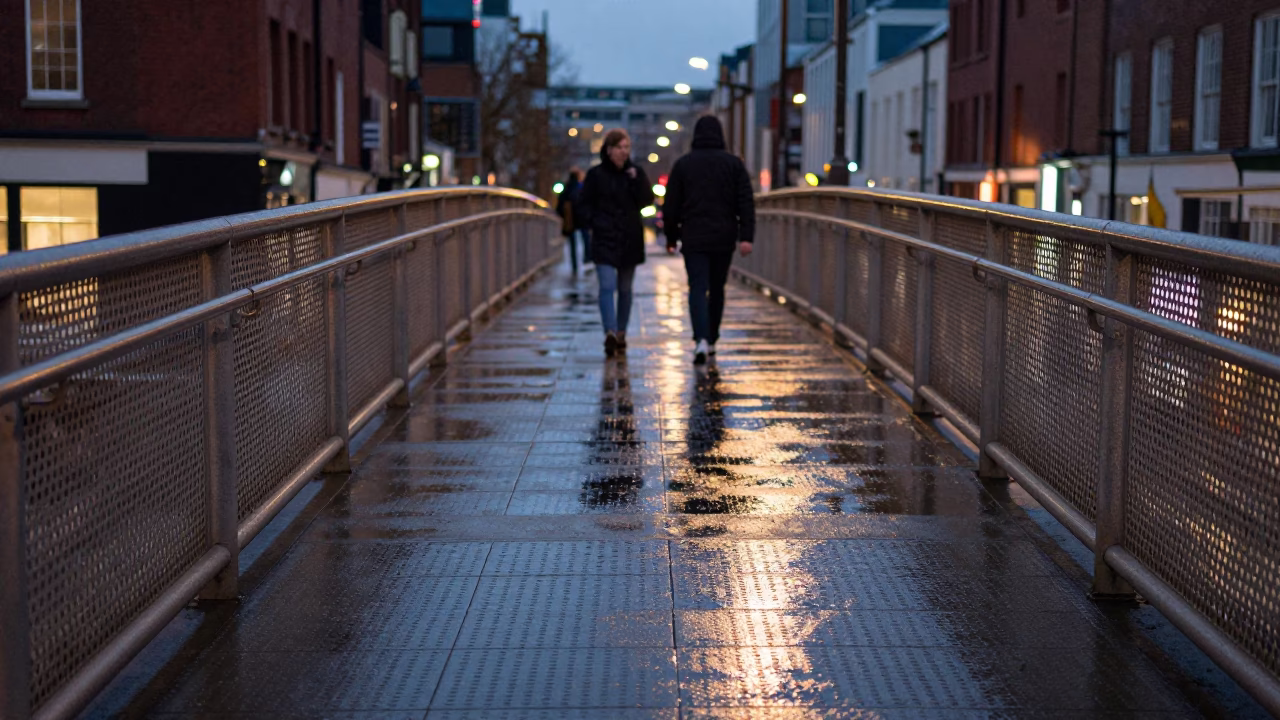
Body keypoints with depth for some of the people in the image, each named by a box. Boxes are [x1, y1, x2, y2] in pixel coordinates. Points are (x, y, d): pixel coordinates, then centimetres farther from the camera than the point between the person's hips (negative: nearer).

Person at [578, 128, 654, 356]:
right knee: (607, 286, -15)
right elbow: (584, 204, 5)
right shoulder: (596, 174, 0)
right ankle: (611, 333, -26)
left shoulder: (636, 173, 6)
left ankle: (621, 333, 21)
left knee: (625, 289, 10)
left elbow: (647, 201, -3)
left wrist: (636, 181, -16)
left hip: (630, 240, 3)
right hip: (604, 239, -3)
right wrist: (595, 222, -9)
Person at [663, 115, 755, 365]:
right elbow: (746, 203, -6)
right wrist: (747, 236, -8)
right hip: (724, 239, 1)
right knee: (717, 288, 15)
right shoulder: (734, 164, 3)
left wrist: (671, 238, 13)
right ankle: (711, 340, 23)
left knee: (698, 289, -4)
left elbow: (671, 206, 4)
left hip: (693, 239, -1)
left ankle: (701, 339, -24)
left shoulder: (683, 164, 2)